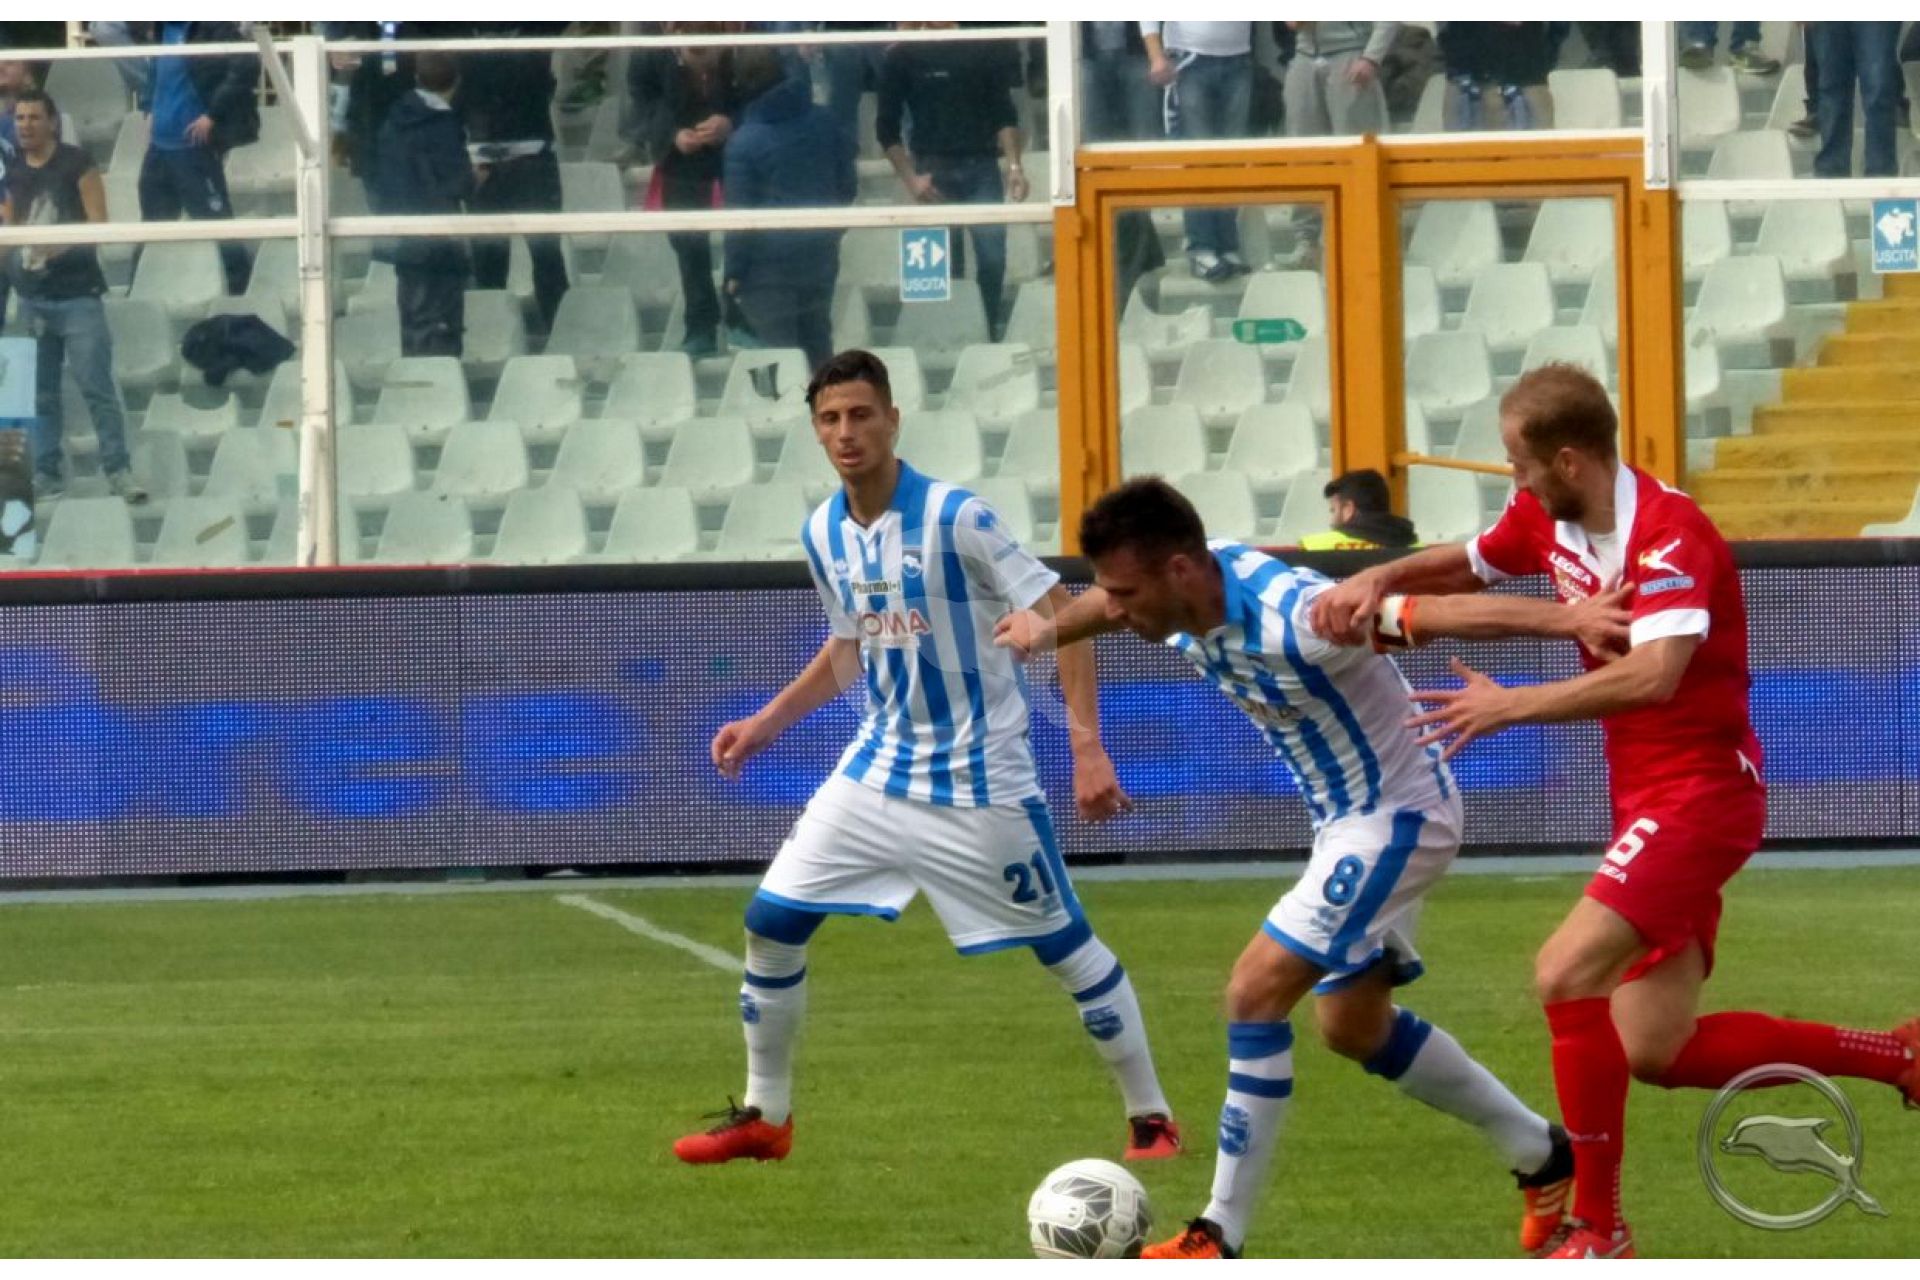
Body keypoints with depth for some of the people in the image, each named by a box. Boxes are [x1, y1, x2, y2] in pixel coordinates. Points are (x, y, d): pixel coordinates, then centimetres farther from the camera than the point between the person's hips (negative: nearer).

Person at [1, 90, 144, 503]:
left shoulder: (77, 165, -4)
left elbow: (99, 227, -9)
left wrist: (63, 244, -25)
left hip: (77, 296, -5)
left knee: (96, 387, -9)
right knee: (40, 392, 5)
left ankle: (118, 471, -6)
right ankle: (47, 473, 10)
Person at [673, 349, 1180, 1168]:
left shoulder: (955, 517, -18)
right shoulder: (823, 535, 2)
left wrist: (1087, 746, -21)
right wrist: (765, 725, 12)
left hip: (977, 783, -6)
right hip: (878, 770, 6)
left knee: (1064, 945, -1)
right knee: (770, 923, 1)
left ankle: (1150, 1119, 13)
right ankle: (763, 1118, 16)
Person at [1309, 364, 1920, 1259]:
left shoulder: (1669, 534, -22)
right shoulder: (1546, 521, 3)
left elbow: (1655, 674, -35)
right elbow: (1465, 566, 22)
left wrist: (1511, 706, -30)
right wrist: (1380, 581, 2)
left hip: (1701, 790, -10)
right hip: (1646, 800, 10)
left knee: (1566, 975, -21)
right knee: (1656, 1052, 7)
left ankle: (1597, 1228, -11)